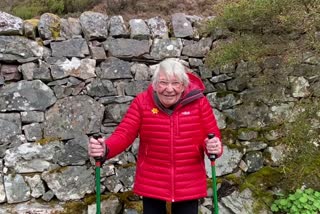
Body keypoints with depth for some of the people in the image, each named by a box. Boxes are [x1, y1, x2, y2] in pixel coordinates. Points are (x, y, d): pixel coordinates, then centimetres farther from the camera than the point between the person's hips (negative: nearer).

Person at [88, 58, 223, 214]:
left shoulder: (199, 101, -9)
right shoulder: (142, 102, -9)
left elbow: (212, 136, -5)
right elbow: (124, 133, -13)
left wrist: (214, 147, -28)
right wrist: (105, 149, -33)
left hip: (189, 185, 0)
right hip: (151, 183, 0)